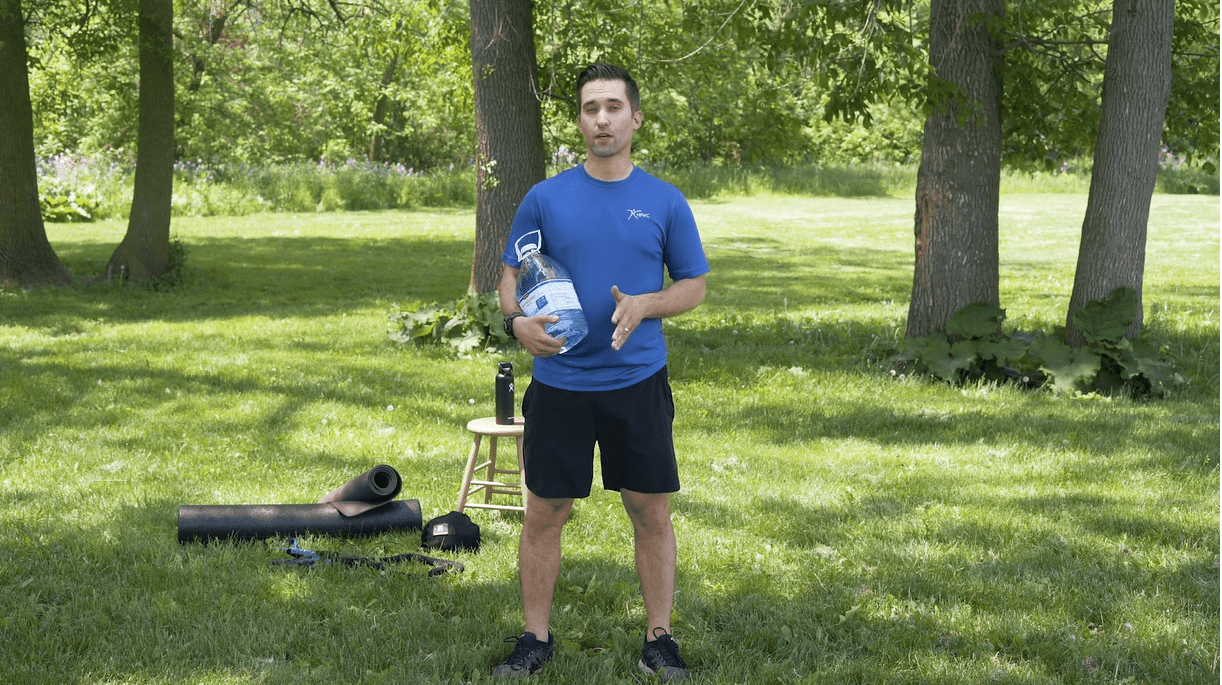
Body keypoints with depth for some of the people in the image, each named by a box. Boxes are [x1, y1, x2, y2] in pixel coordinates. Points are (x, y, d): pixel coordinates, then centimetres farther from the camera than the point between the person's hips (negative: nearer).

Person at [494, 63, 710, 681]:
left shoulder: (665, 202, 3)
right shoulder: (545, 199, 2)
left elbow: (694, 286, 7)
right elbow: (511, 275, 7)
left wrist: (643, 305, -13)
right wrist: (516, 320, -14)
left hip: (638, 381, 0)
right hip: (559, 381, 0)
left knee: (652, 513, 4)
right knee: (544, 515, 6)